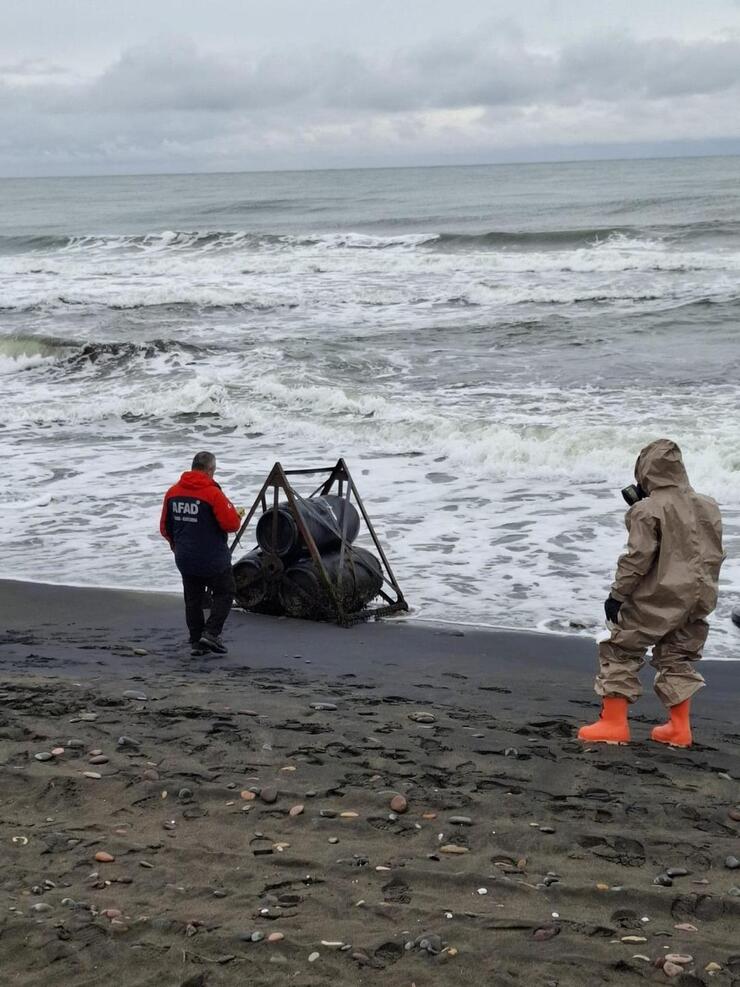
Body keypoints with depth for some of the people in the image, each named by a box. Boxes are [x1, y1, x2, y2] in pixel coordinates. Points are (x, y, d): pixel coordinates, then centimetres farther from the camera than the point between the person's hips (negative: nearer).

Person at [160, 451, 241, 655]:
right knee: (224, 593, 10)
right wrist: (236, 514, 4)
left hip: (184, 559, 5)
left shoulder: (173, 492, 3)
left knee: (193, 599, 13)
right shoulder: (213, 493, -17)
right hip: (213, 559, -5)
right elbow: (231, 524, -19)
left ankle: (196, 642, 13)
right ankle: (211, 633, -3)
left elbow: (165, 527, 11)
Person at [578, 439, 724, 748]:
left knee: (620, 652, 5)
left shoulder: (648, 510, -14)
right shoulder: (708, 506, 7)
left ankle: (613, 724, 4)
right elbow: (714, 554, 13)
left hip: (656, 599, -6)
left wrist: (617, 594, -11)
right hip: (698, 599, 6)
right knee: (679, 658, 18)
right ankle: (679, 727, 18)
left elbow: (638, 557, -17)